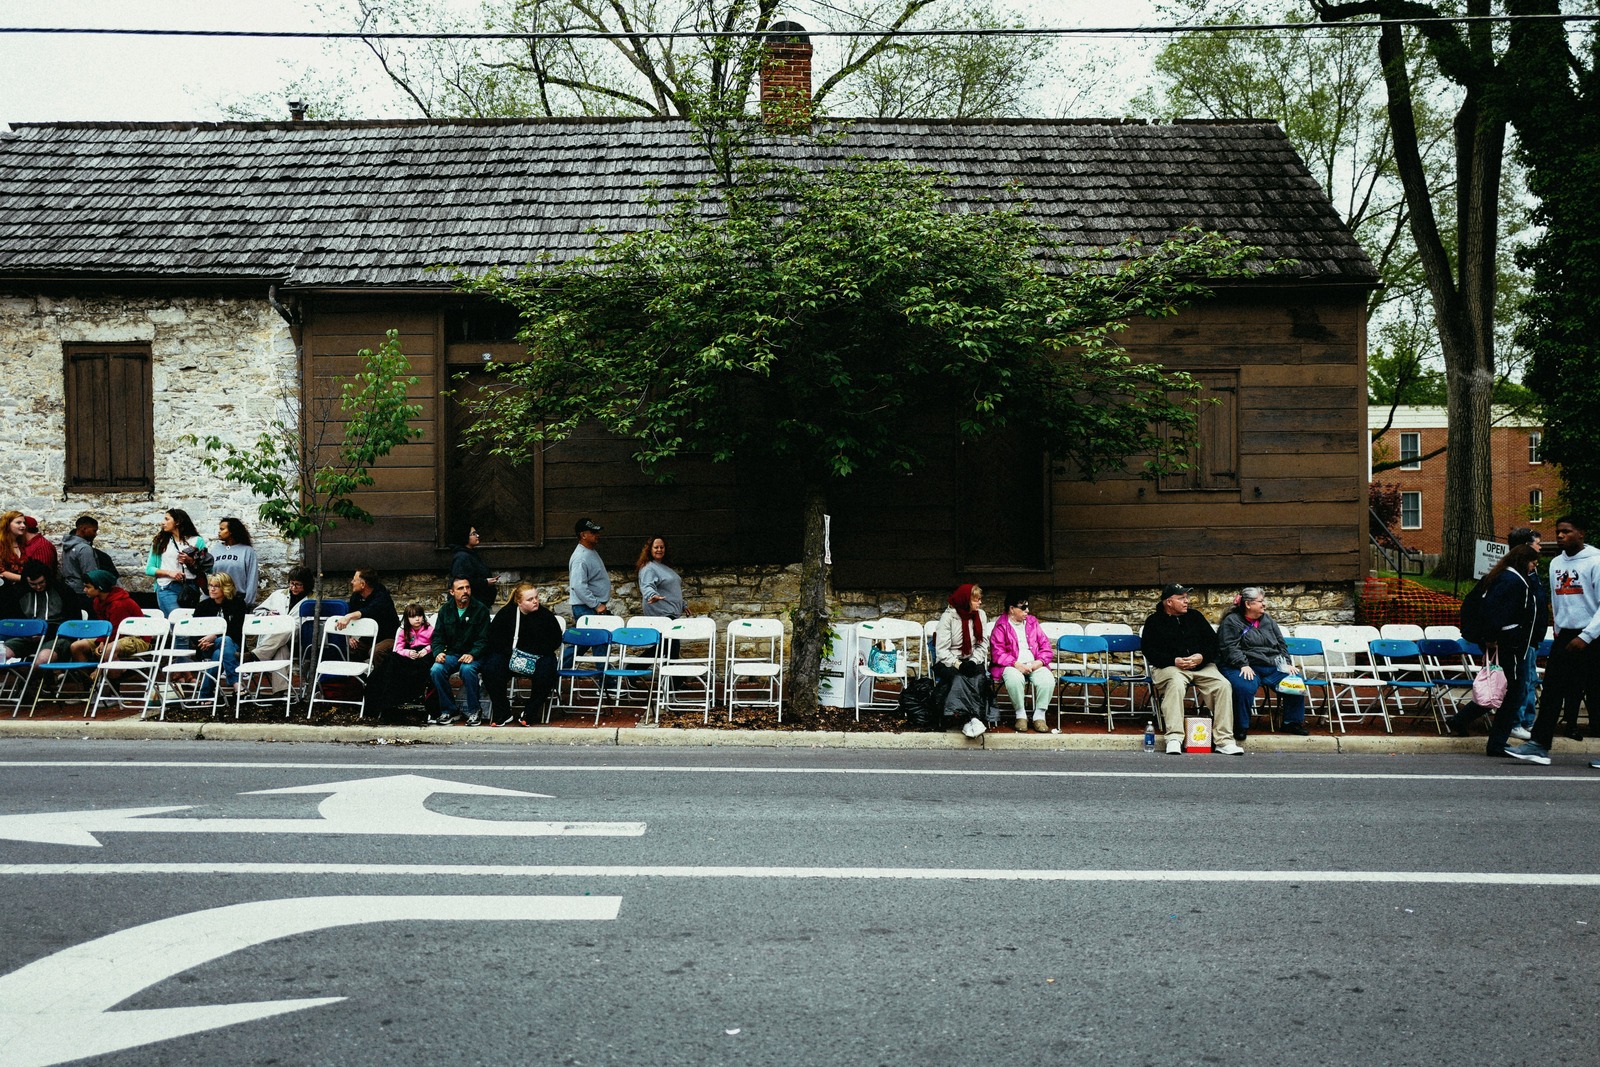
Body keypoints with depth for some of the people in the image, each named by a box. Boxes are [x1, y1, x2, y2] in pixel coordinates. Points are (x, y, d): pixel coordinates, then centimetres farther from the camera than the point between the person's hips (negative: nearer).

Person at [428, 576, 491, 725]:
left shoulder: (481, 610, -3)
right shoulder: (445, 610, 9)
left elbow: (483, 639, -7)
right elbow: (437, 635, 9)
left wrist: (472, 654, -25)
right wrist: (438, 652, -12)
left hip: (473, 655, -3)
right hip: (452, 653, 3)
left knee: (467, 669, -37)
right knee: (436, 670, -27)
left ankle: (473, 712, -19)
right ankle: (449, 711, -11)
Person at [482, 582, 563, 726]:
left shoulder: (545, 615, -5)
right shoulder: (506, 613, -2)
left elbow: (555, 640, -4)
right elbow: (493, 638, -1)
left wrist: (532, 653, -16)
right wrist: (510, 653, -17)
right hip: (509, 655, 1)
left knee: (545, 672, -34)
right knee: (491, 669, -27)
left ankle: (529, 713, -16)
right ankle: (502, 714, -15)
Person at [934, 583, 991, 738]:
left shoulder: (980, 615, 5)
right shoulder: (948, 617, -8)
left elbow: (983, 644, 2)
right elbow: (941, 650, -12)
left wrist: (973, 662, -16)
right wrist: (958, 664, -25)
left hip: (972, 661, 3)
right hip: (948, 663, -3)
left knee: (979, 678, -30)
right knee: (960, 677, -35)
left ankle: (968, 720, -37)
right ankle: (970, 718, -41)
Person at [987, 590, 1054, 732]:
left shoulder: (1032, 622, 17)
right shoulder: (1001, 626, 3)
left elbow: (1046, 646, 13)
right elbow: (997, 653, -7)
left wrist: (1040, 661, -7)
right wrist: (1016, 664, -20)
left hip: (1034, 665, 3)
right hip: (1011, 666, -3)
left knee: (1048, 679, -29)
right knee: (1014, 678, -38)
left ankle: (1039, 715, -13)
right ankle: (1021, 714, -17)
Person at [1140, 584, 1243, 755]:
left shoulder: (1195, 617, 19)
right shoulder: (1154, 621, 8)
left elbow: (1213, 641, 16)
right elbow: (1148, 650, -2)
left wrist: (1202, 656, -6)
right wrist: (1174, 661, -15)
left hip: (1202, 666, 4)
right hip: (1170, 667, -4)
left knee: (1223, 685, -22)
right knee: (1175, 684, -38)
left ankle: (1224, 741, -22)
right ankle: (1174, 739, -41)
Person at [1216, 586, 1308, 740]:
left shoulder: (1268, 621, 20)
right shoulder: (1231, 621, -1)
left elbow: (1281, 644, 22)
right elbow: (1230, 647, -12)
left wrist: (1286, 663, 5)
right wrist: (1243, 665, -24)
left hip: (1271, 667, 6)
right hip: (1246, 668, -6)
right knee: (1245, 687, -37)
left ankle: (1292, 722, 3)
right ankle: (1241, 728, -20)